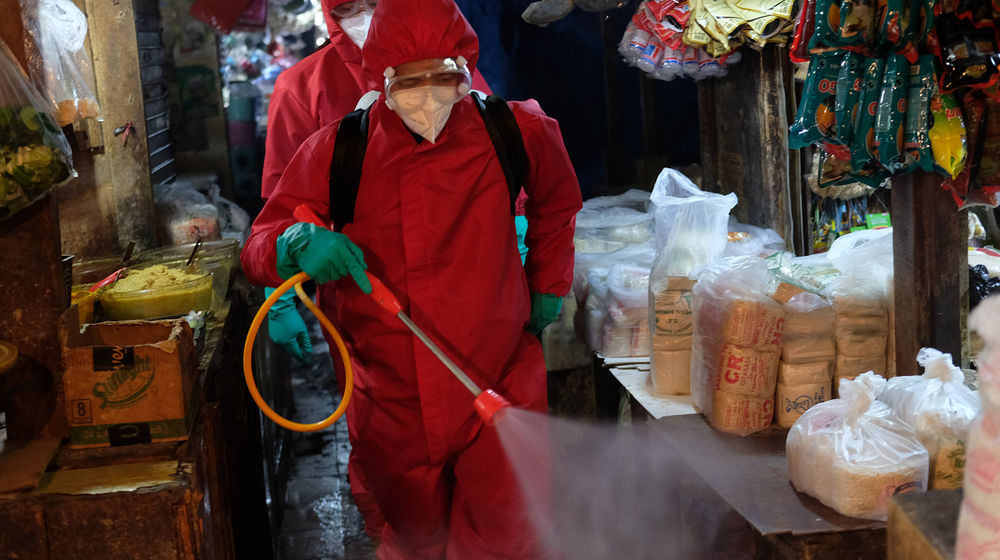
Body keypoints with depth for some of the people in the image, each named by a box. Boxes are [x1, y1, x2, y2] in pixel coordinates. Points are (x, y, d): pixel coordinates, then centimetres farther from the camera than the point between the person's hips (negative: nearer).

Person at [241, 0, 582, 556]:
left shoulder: (517, 134, -5)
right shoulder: (335, 151, -7)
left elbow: (556, 206, 17)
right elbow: (259, 247, -3)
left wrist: (548, 288, 14)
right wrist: (300, 242, -25)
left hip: (499, 384, -1)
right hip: (391, 401, 1)